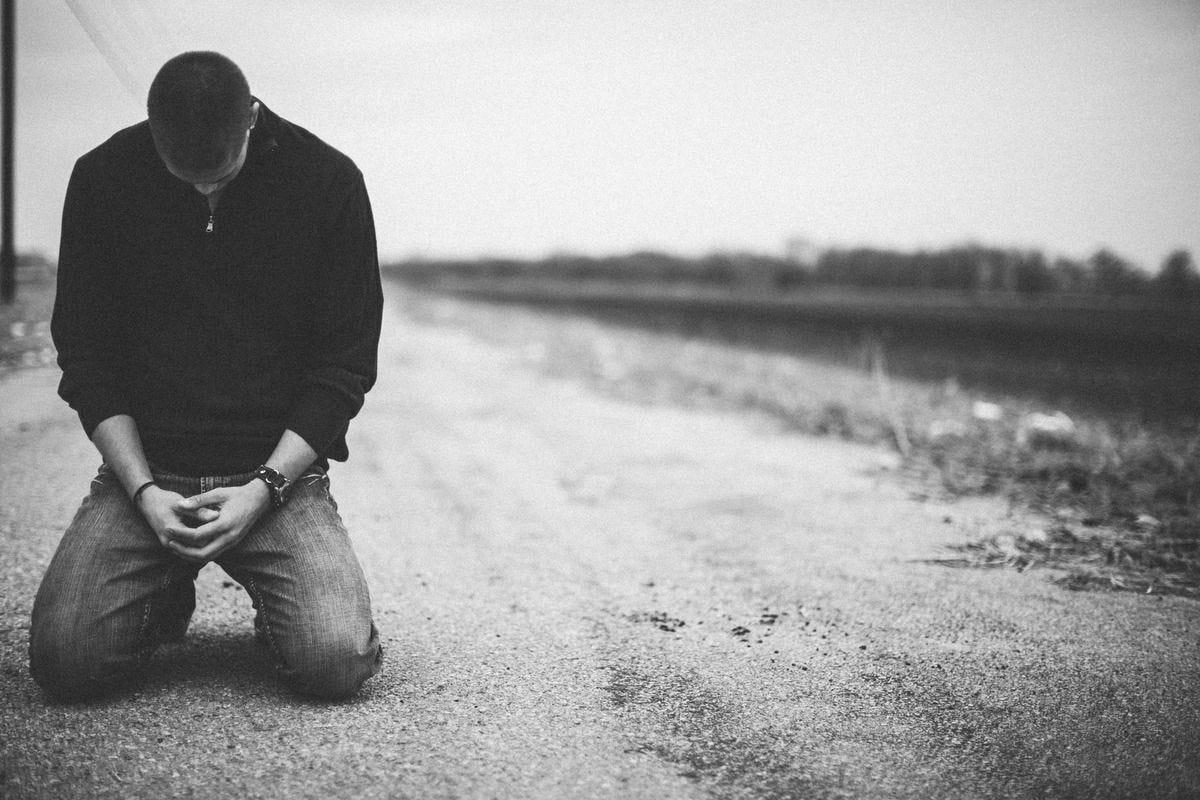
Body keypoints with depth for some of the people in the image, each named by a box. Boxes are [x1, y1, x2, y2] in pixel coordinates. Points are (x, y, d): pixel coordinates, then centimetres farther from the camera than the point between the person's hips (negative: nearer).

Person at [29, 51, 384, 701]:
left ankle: (275, 594, 16)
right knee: (65, 659, -17)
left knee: (336, 662, -21)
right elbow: (86, 359, 2)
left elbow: (346, 361, -2)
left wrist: (263, 488, -12)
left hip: (280, 471, -1)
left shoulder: (328, 182, -6)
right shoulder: (102, 179, -2)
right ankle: (164, 594, 18)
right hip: (143, 470, 2)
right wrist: (144, 490, -10)